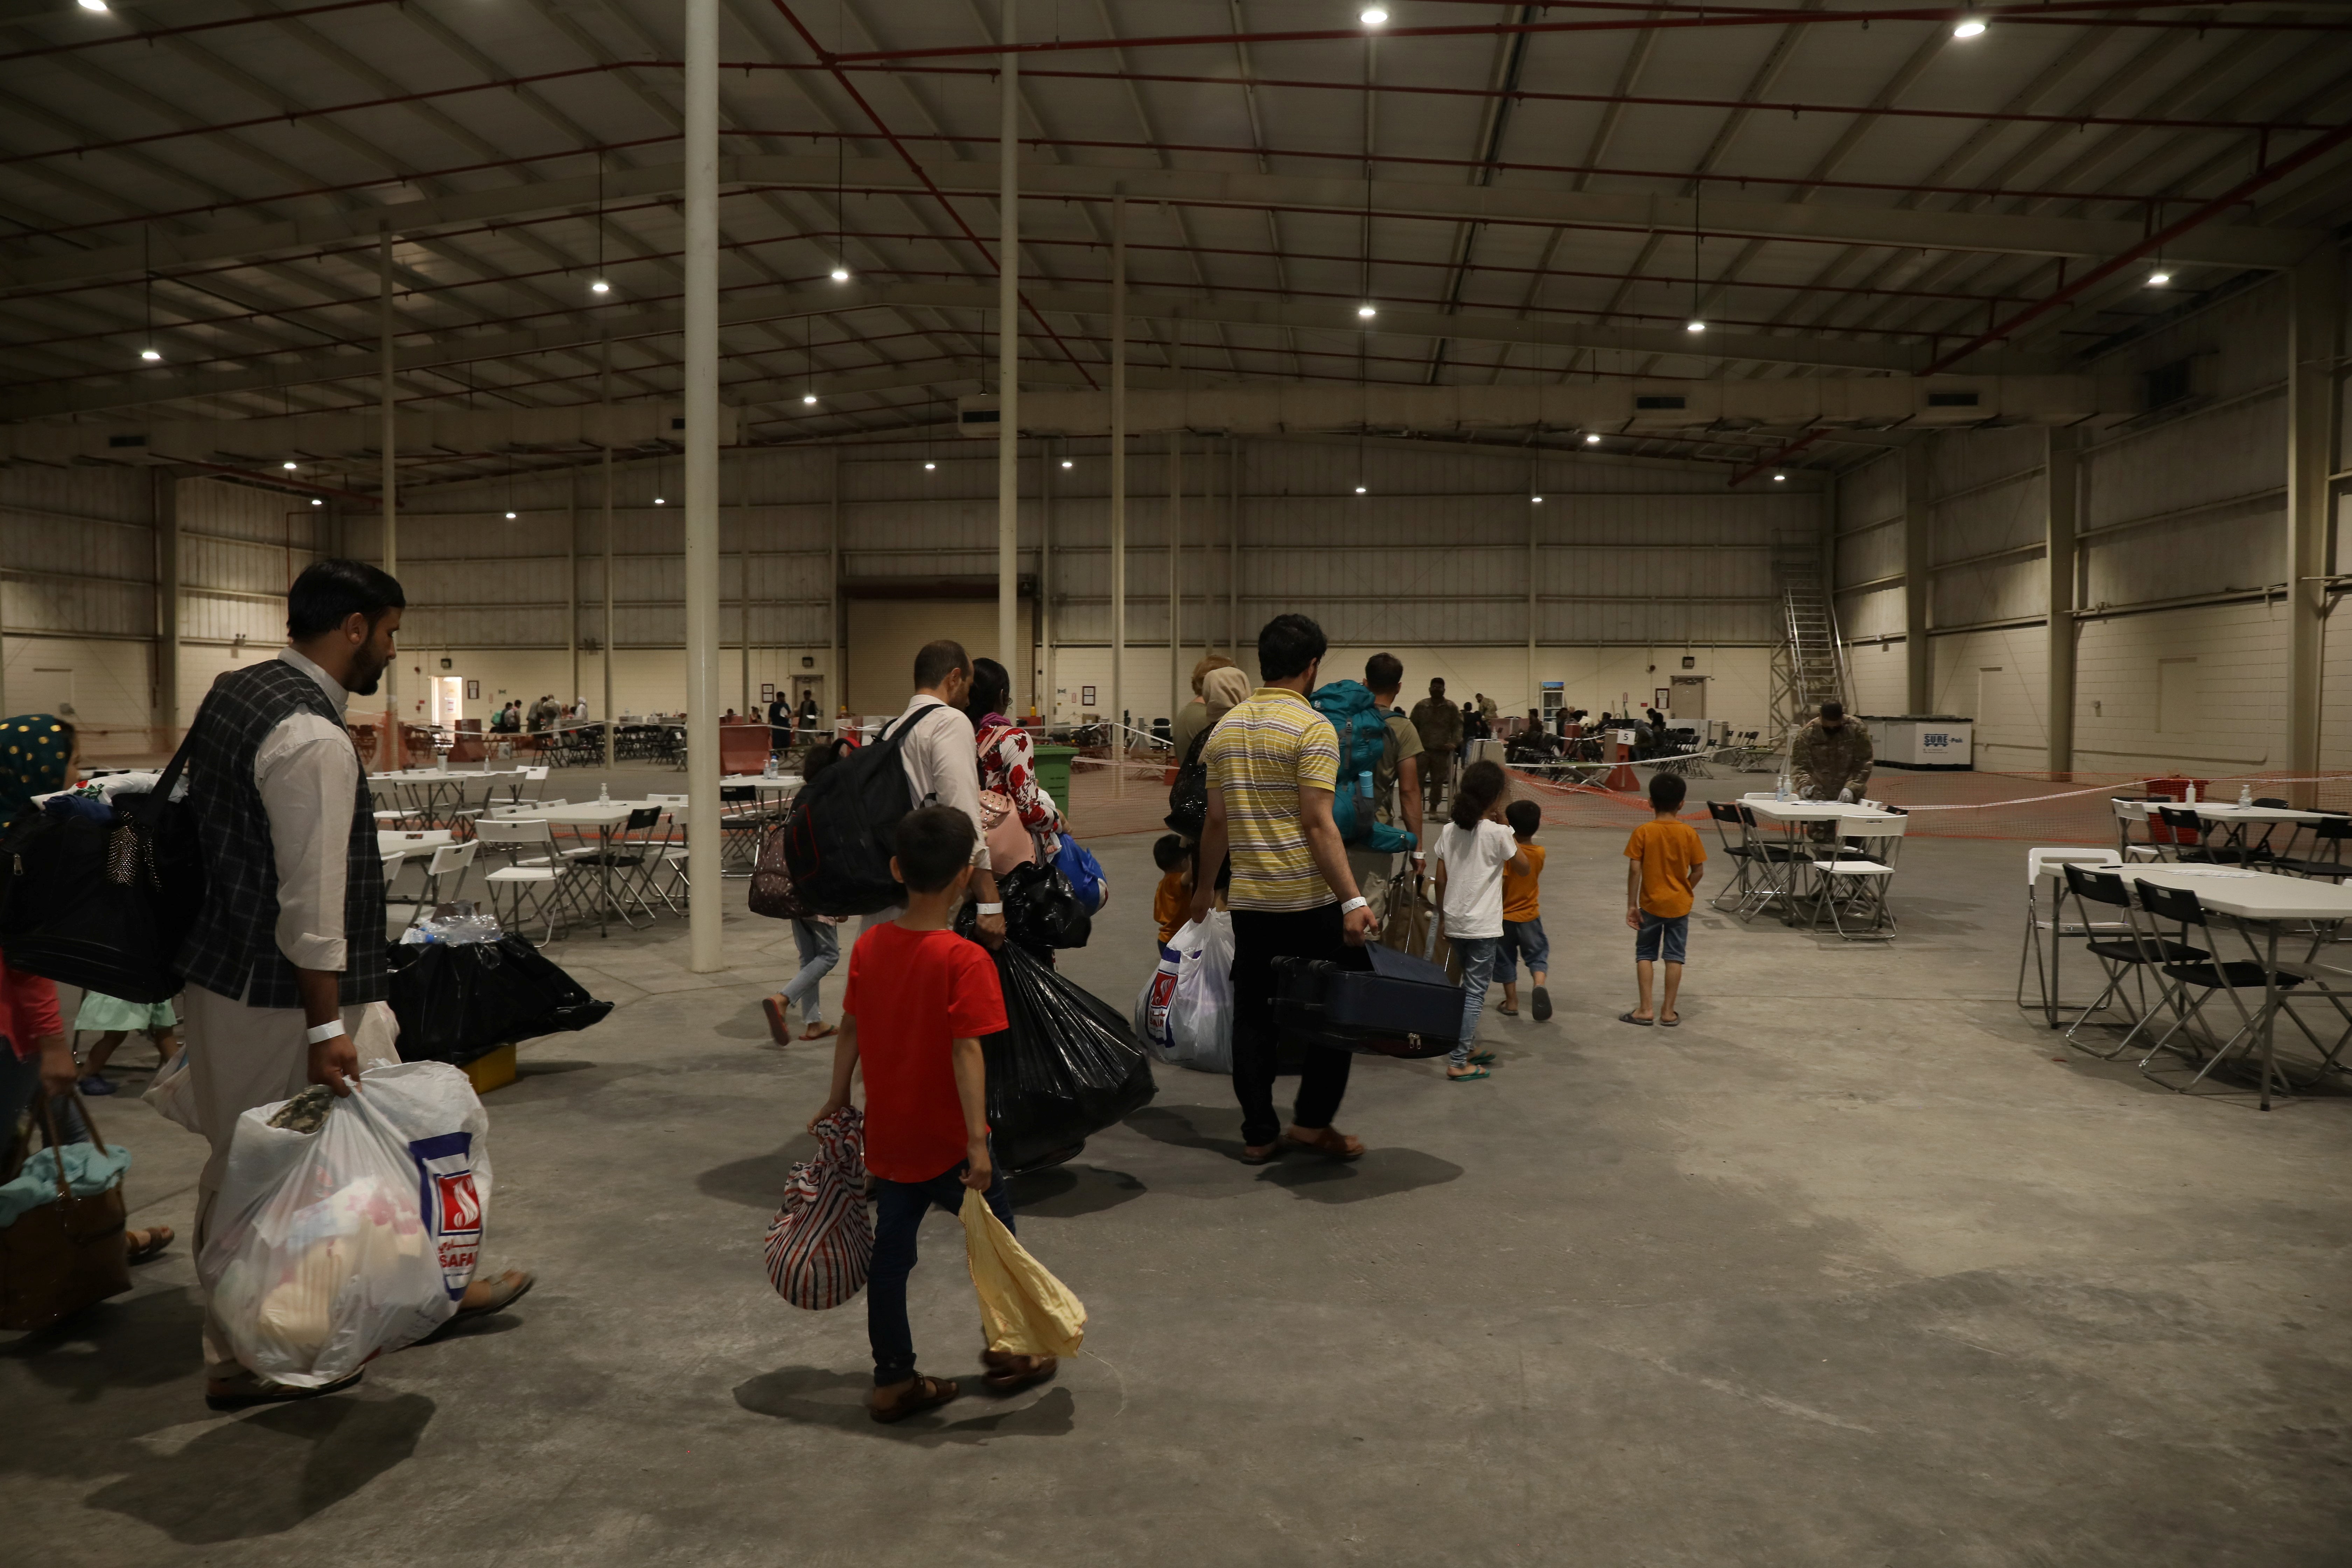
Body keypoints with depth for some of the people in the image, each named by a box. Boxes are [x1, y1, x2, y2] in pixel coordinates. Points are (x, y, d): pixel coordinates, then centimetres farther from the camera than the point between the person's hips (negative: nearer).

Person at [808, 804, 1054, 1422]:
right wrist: (978, 1141, -23)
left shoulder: (869, 947, -2)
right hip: (946, 1139, -6)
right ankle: (1007, 1352, 30)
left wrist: (837, 1100, 18)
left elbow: (849, 1032, 6)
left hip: (888, 1135, 6)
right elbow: (966, 1052, -24)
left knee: (891, 1250, 14)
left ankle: (893, 1380, 24)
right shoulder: (964, 961, -21)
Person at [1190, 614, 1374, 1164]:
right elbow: (1317, 824, -18)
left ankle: (1259, 1134, 16)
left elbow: (1216, 820, 11)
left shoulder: (1225, 728, 8)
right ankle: (1311, 1121, 11)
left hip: (1248, 898, 6)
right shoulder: (1312, 728, -11)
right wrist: (1352, 900, -19)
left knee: (1253, 1012, 11)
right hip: (1308, 898, -6)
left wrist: (1205, 885, 23)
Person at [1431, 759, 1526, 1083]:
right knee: (1476, 992, 0)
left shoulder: (1450, 830, 2)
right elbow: (1523, 868, 2)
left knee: (1470, 986, 21)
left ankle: (1468, 1047, 31)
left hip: (1455, 923, 6)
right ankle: (1458, 1062, -1)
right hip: (1483, 926, -6)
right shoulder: (1497, 833, -13)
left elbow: (1441, 881, 6)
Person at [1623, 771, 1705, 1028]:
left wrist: (1631, 905, -8)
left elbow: (1635, 870, -14)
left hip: (1651, 904, -1)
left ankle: (1645, 1009, 7)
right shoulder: (1689, 833, -7)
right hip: (1679, 904, 1)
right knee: (1674, 957, 9)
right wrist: (1687, 890, 14)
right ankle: (1668, 1011, 12)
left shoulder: (1643, 832, -12)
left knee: (1645, 954, 11)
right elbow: (1698, 870, -5)